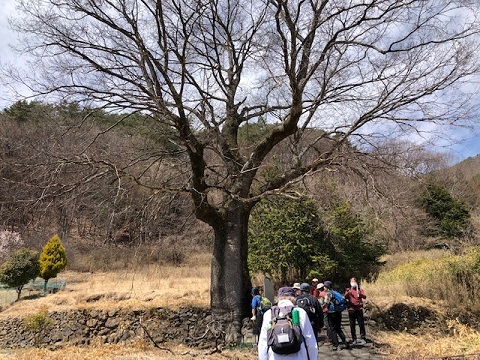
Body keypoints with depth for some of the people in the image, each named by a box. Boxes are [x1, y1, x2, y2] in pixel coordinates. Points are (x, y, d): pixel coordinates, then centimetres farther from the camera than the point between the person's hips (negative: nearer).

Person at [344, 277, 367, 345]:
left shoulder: (360, 290, 6)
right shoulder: (348, 290, 7)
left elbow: (364, 296, -11)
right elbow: (345, 297, -11)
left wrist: (360, 294, -33)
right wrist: (349, 292, -31)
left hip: (359, 309, -1)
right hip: (351, 309, 1)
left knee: (361, 324, -1)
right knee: (352, 325, 6)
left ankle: (363, 339, 7)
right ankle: (354, 339, 16)